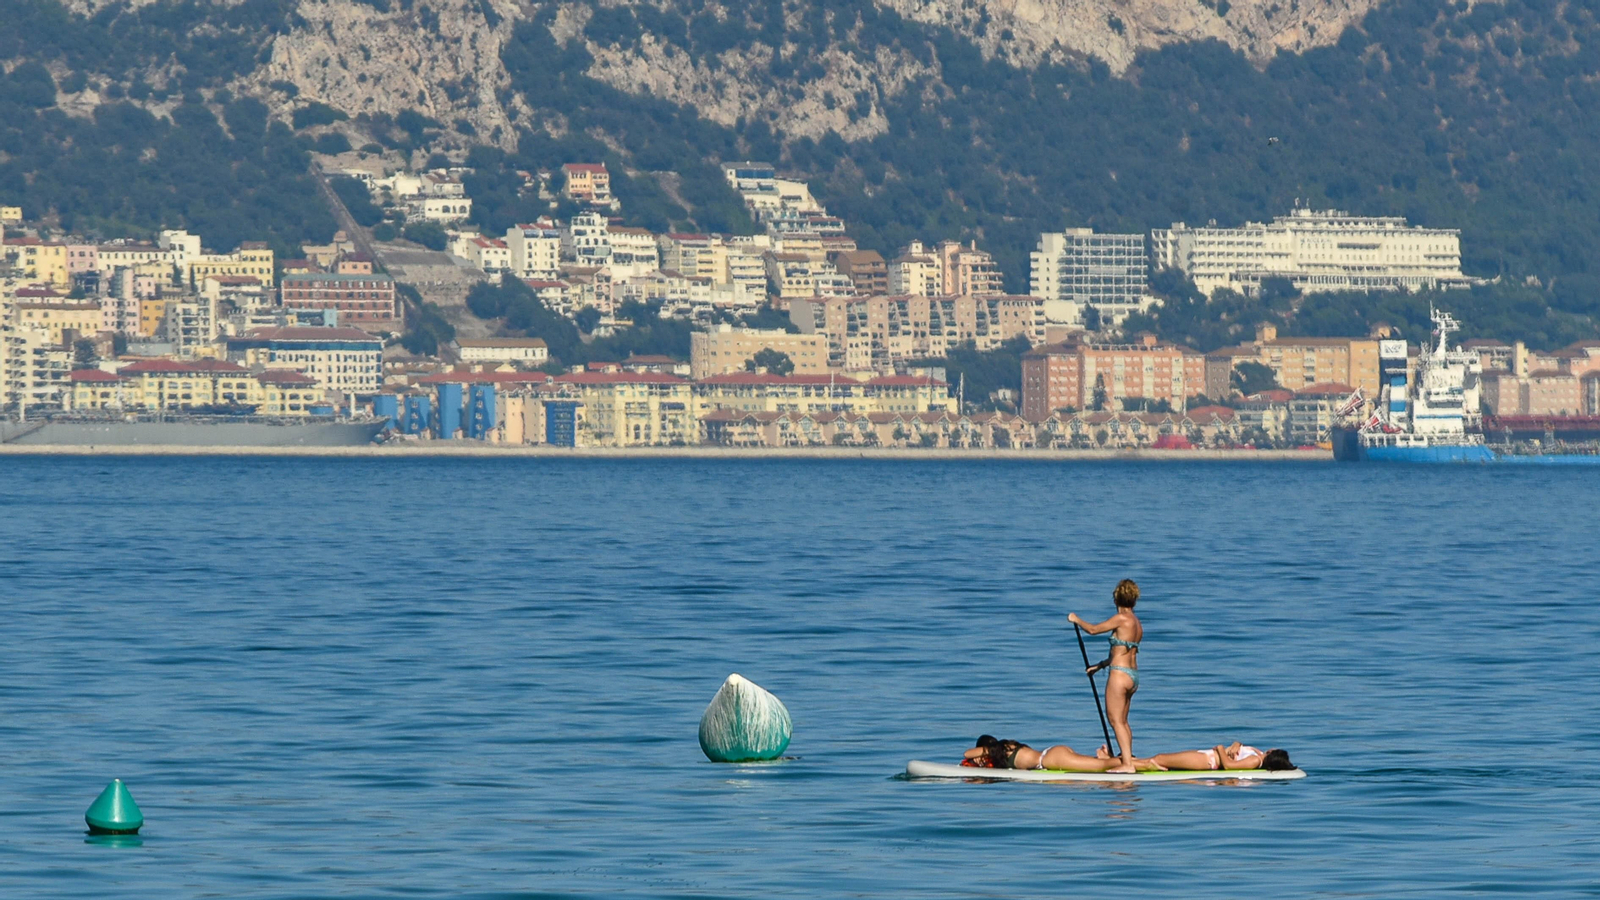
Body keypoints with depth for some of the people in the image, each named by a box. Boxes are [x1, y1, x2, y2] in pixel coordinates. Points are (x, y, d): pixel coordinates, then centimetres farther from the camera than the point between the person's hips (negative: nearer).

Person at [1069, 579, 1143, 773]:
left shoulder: (1122, 619, -12)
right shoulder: (1136, 623, 14)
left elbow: (1093, 629, -8)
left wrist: (1076, 620, 11)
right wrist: (1100, 665, 30)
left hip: (1120, 675, -9)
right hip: (1133, 675, 9)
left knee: (1116, 720, -6)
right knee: (1122, 721, 18)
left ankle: (1127, 764, -13)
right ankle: (1128, 759, 23)